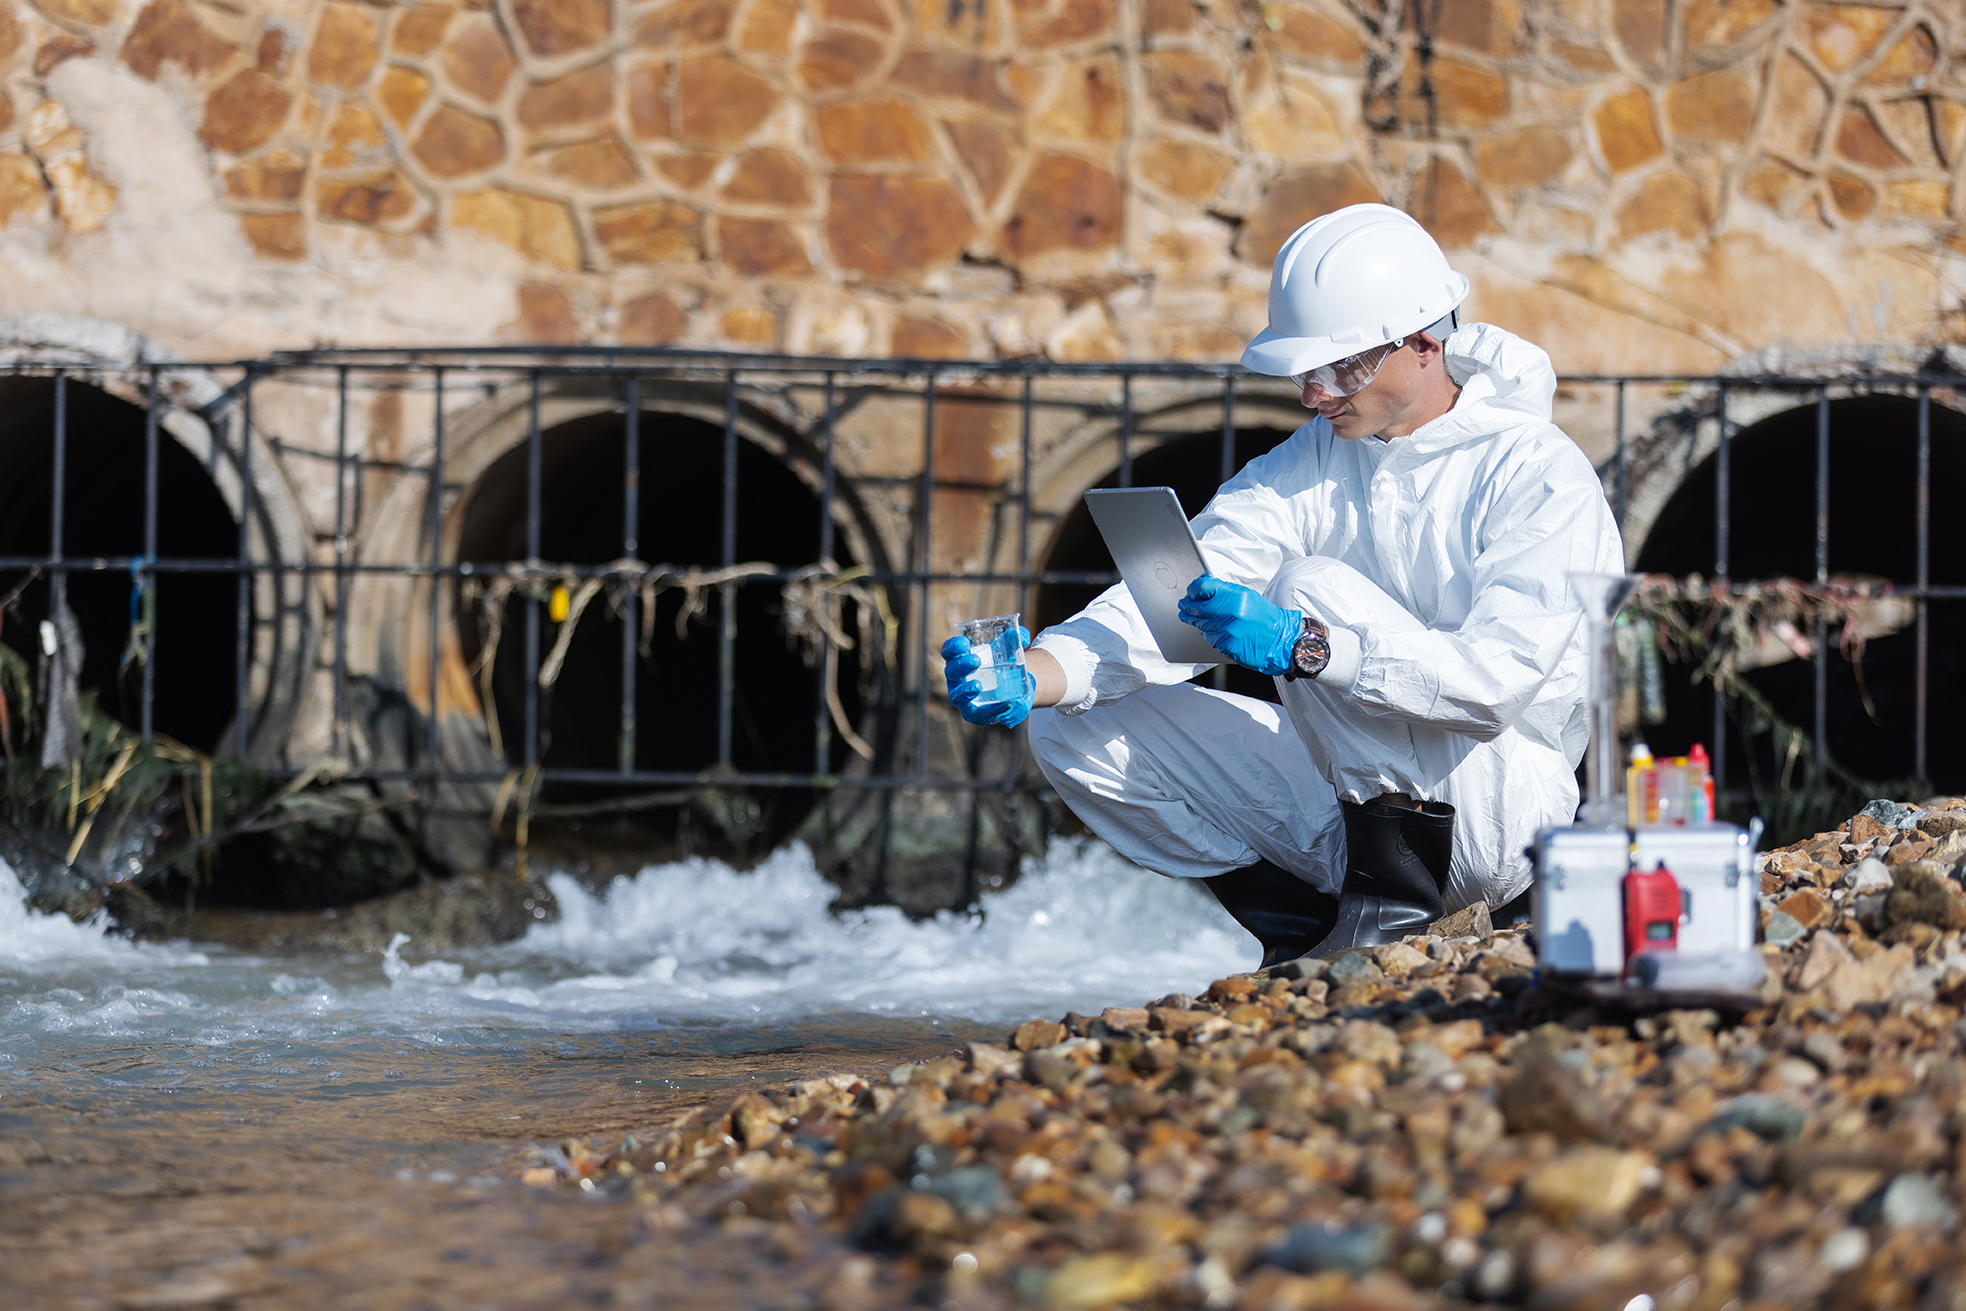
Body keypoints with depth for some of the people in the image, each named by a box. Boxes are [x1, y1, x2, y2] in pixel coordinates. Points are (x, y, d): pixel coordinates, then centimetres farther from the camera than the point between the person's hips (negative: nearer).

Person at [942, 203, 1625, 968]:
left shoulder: (1539, 474, -15)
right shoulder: (1313, 462, 5)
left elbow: (1499, 676, -28)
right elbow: (1171, 604, -6)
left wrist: (1304, 646, -38)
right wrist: (1033, 676, -25)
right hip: (1343, 800, 7)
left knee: (1315, 586, -25)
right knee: (1072, 735, -5)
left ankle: (1400, 901, -17)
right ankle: (1323, 926, 0)